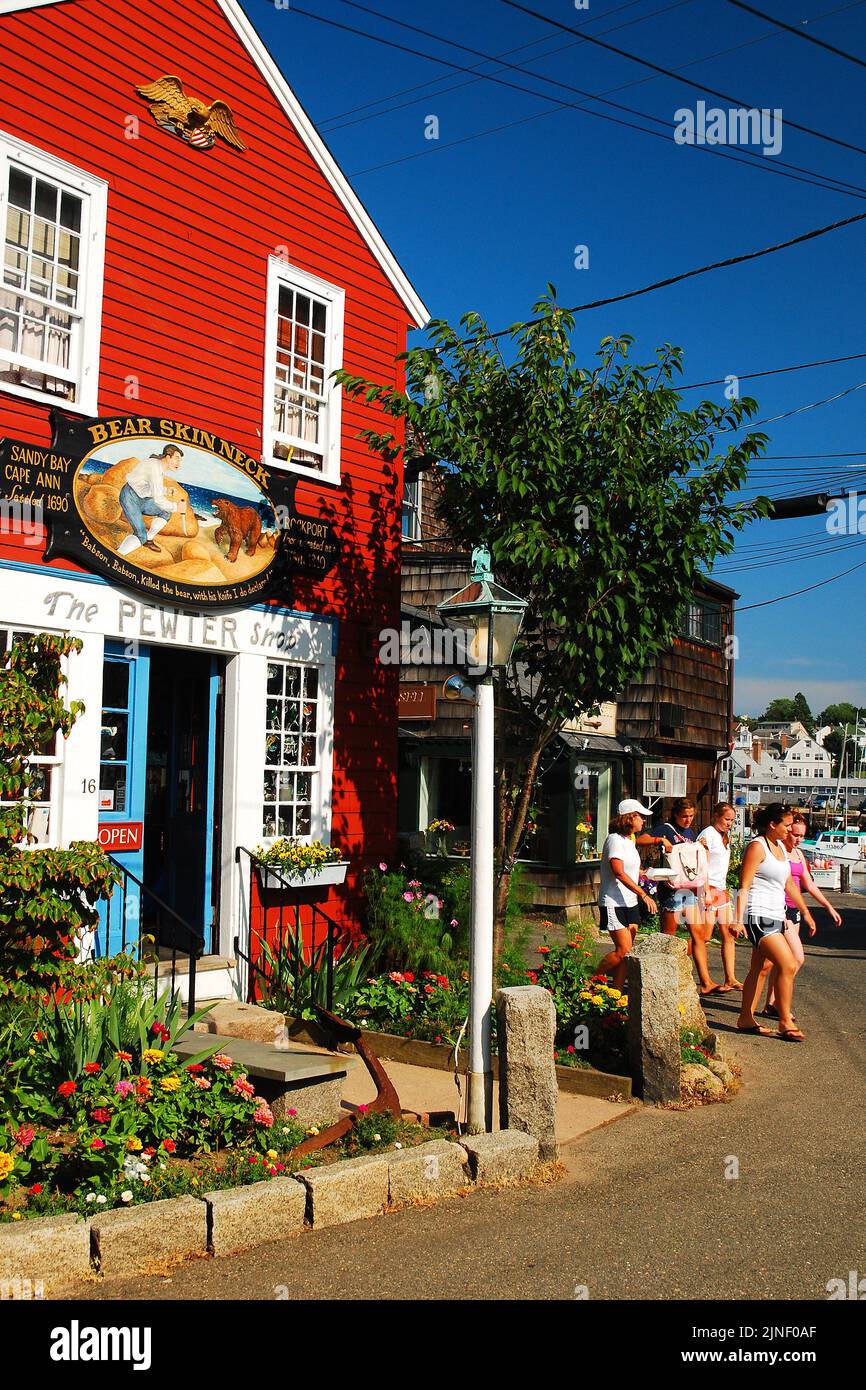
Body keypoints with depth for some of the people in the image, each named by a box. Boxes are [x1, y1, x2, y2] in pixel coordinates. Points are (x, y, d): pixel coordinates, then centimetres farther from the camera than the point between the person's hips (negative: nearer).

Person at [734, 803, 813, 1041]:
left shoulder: (780, 847, 15)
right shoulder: (757, 847, -11)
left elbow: (789, 884, 25)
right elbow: (744, 886, -16)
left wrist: (805, 911, 27)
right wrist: (738, 920, -22)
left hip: (775, 917, 9)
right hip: (759, 916, -9)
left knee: (760, 968, 12)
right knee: (788, 965, -14)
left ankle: (746, 1019, 19)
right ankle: (785, 1022, -5)